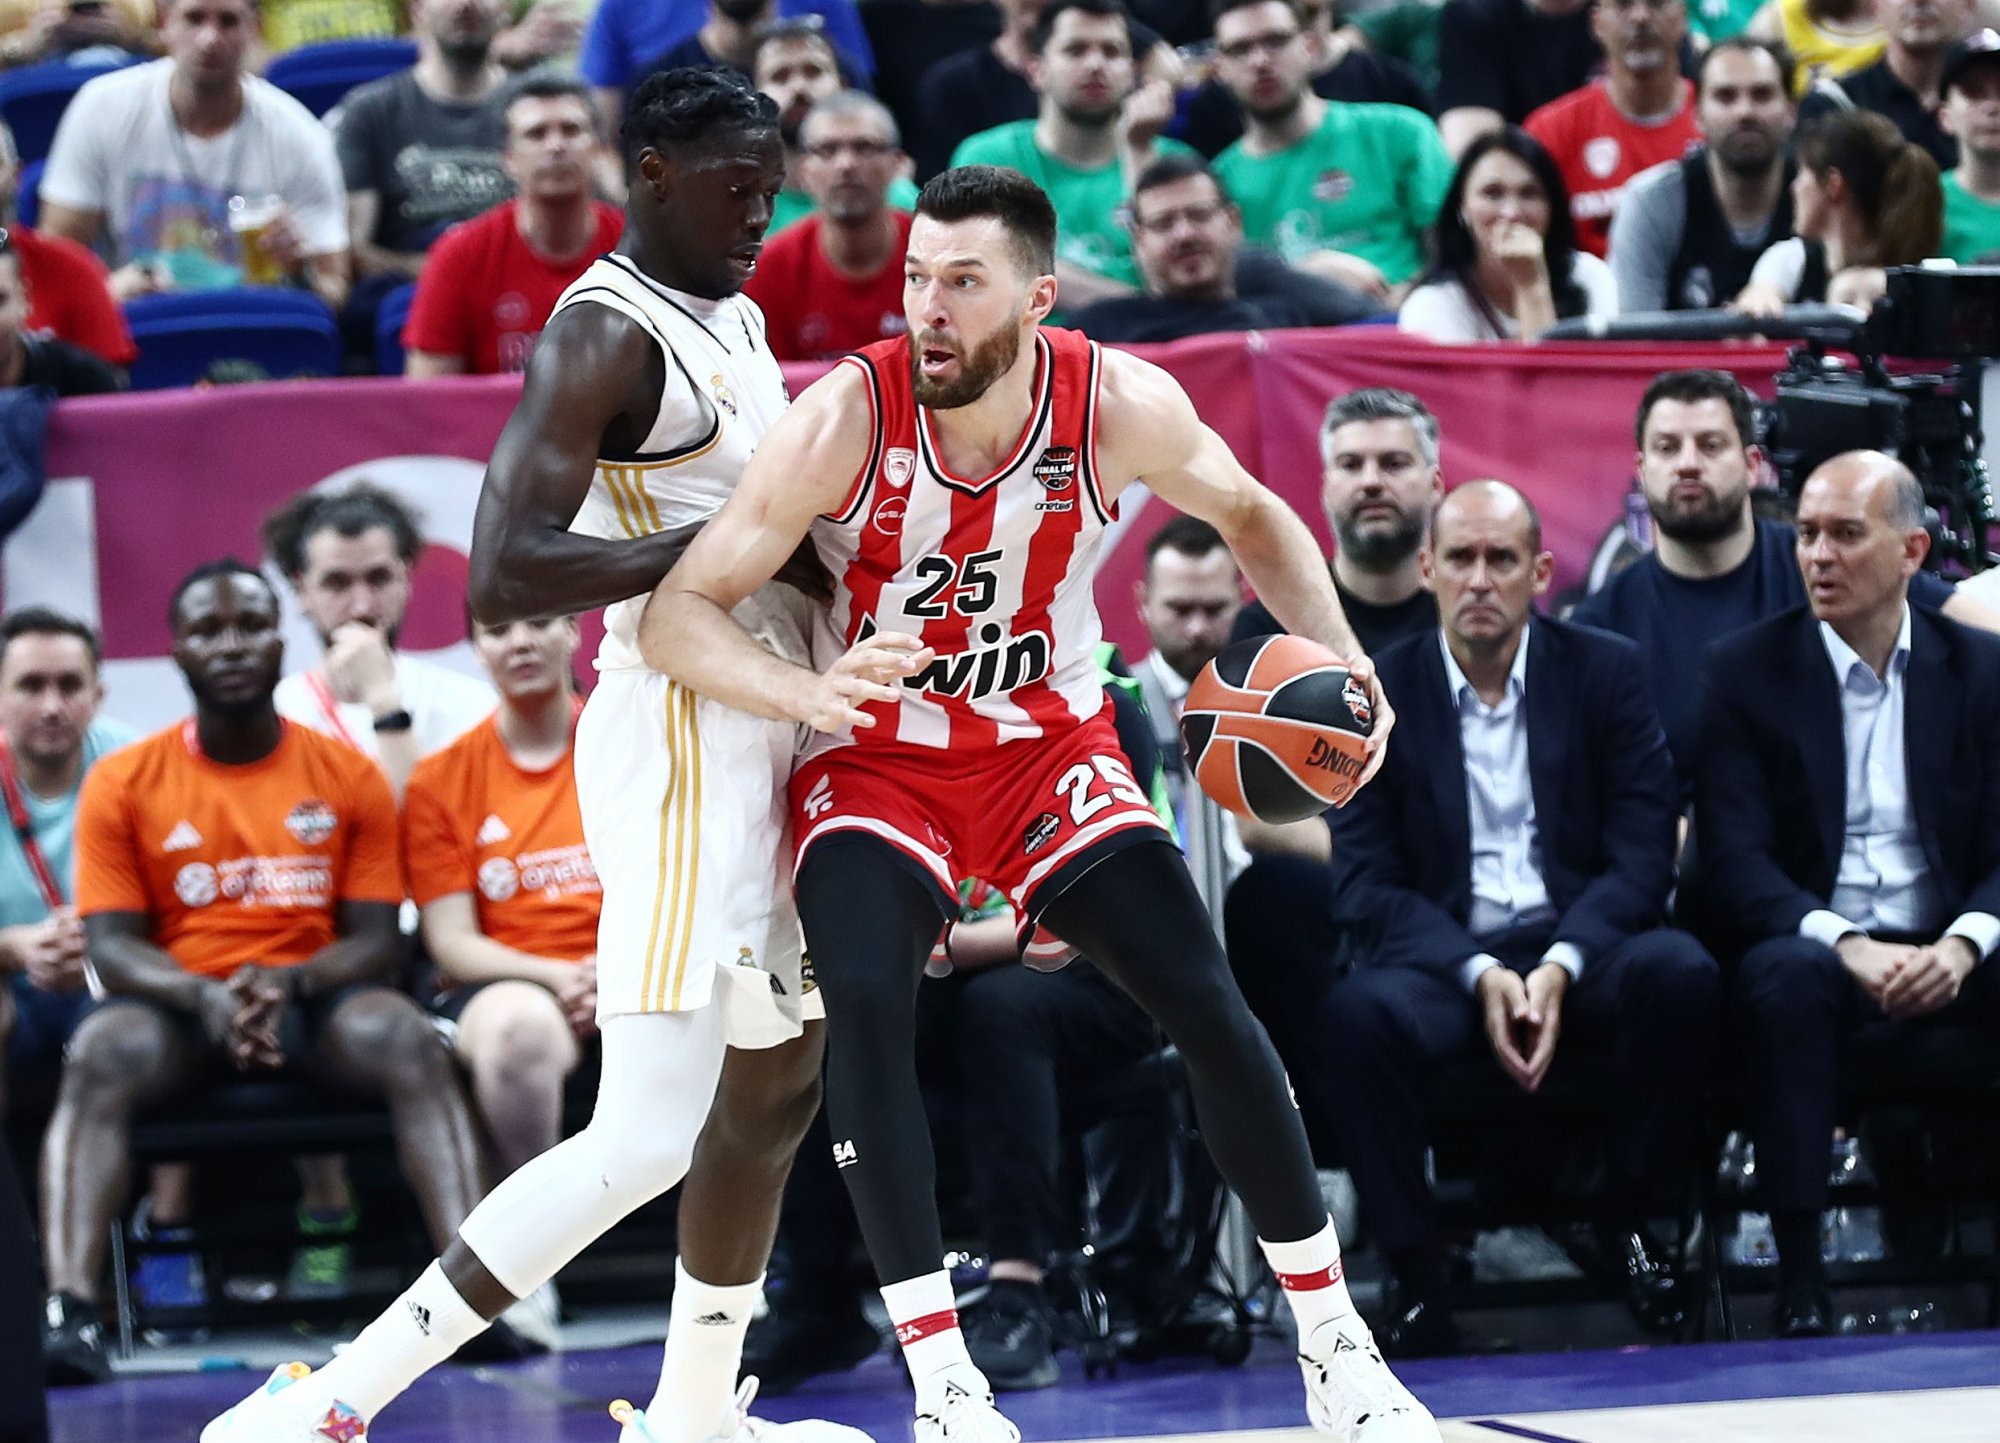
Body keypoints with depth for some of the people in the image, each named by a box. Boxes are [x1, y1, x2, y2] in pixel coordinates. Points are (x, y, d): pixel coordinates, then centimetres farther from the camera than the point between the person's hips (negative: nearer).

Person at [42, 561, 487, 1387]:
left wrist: (292, 985, -20)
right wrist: (206, 998, -23)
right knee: (101, 1055, -34)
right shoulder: (124, 785, 2)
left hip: (314, 998, 0)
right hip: (183, 1006, 0)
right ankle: (70, 1309, -46)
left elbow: (375, 937, 3)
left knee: (407, 1040, -33)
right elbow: (113, 945, -2)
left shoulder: (347, 776, 4)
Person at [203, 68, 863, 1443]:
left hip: (769, 734, 10)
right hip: (684, 744, -10)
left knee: (782, 1077, 19)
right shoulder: (605, 333, -15)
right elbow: (508, 573, -26)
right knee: (647, 1136, -16)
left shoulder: (738, 321, 15)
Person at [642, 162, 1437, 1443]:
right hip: (877, 763, -2)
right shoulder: (845, 422, -25)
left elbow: (1251, 515, 5)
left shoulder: (1120, 407, -18)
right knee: (868, 1007, -27)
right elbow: (676, 615, -23)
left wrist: (1340, 655, -11)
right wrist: (808, 694, -42)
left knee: (1210, 1009, -8)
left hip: (1049, 747, 2)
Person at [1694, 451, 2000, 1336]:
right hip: (1816, 949, -2)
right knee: (1784, 978, -37)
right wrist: (1846, 946, -23)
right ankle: (1799, 1282, -34)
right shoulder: (1745, 671, 3)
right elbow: (1734, 857, -6)